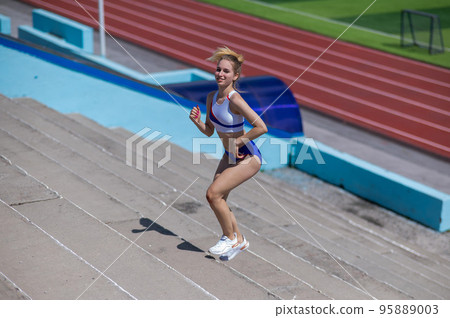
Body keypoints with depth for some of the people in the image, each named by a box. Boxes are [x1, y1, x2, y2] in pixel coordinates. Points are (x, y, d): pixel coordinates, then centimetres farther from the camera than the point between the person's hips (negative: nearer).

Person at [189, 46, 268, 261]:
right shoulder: (211, 97, 0)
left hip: (248, 158, -8)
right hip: (229, 156, 8)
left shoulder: (235, 100, -24)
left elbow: (261, 127, -27)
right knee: (217, 199, 8)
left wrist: (238, 142, -19)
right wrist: (197, 121, -9)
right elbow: (209, 131, 10)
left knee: (213, 194, -14)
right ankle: (239, 241, 28)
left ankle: (231, 238, 7)